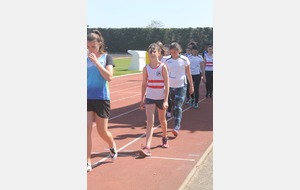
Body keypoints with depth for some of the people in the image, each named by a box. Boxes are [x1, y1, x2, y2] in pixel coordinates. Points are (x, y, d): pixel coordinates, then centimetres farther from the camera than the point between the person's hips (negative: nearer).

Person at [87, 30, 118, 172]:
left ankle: (112, 146, 39)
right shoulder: (86, 59, 5)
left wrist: (96, 61, -20)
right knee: (87, 130, -4)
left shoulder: (106, 58, -1)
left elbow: (109, 77, -18)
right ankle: (88, 162, 3)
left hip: (102, 99, -2)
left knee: (102, 131, 6)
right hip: (87, 98, 2)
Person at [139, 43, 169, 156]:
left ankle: (165, 139, 43)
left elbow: (167, 85, -9)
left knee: (162, 120, 17)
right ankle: (147, 147, -17)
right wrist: (142, 100, 6)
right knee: (149, 122, -10)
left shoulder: (163, 67, -8)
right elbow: (144, 84, 6)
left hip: (161, 98, -1)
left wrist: (166, 100, -15)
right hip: (149, 98, 1)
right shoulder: (146, 68, -1)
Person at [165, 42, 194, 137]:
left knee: (178, 107, -13)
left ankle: (176, 127, -15)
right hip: (171, 86, 4)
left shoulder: (184, 60, -6)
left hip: (181, 86, -4)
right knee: (174, 107, 12)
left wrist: (191, 85, 5)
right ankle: (178, 124, 28)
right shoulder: (167, 61, 1)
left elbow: (188, 73, 2)